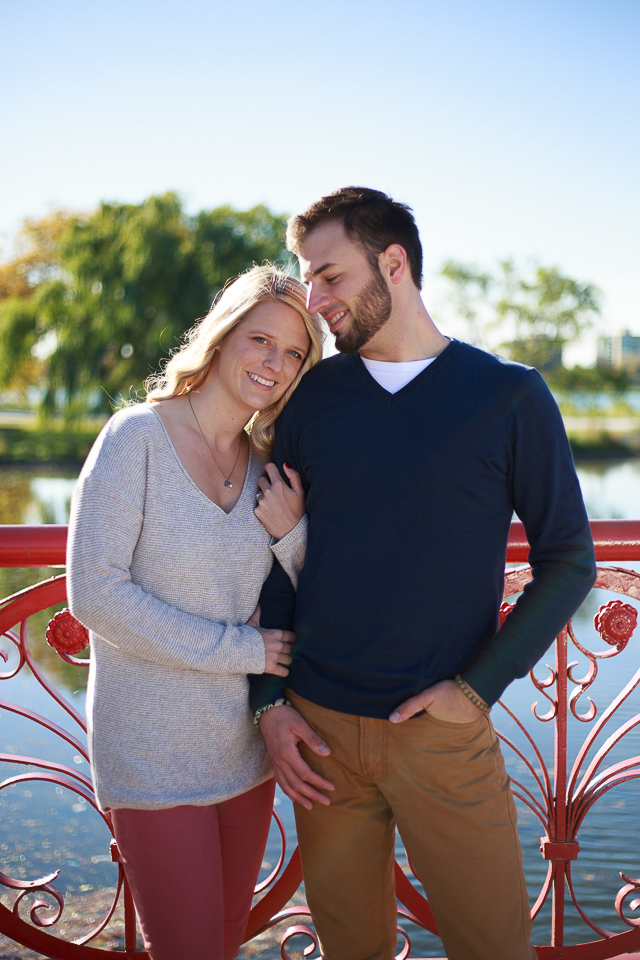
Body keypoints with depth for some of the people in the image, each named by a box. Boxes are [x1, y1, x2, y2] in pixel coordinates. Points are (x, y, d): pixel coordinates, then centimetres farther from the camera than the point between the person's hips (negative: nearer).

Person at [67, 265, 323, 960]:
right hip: (154, 754, -6)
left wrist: (290, 534, -11)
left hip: (244, 747, 6)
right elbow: (94, 592, -19)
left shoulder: (266, 465, 5)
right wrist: (235, 648, -17)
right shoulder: (138, 436, -13)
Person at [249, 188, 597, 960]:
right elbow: (275, 555, 7)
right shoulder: (309, 396, 3)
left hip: (444, 731, -2)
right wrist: (269, 700, 1)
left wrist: (478, 687, -9)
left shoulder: (509, 396, -4)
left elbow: (567, 560, -1)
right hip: (318, 726, 2)